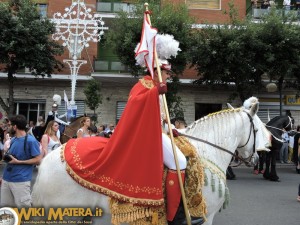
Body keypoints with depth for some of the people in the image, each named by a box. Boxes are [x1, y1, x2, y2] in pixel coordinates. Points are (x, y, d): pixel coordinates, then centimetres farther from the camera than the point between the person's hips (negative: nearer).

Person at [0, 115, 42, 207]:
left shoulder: (30, 140, -12)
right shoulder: (13, 140, 12)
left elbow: (38, 160, -13)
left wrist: (18, 162, -15)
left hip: (21, 180, -8)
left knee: (23, 207, 0)